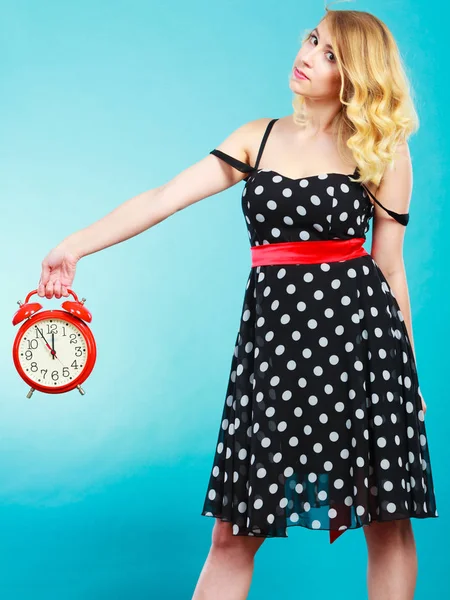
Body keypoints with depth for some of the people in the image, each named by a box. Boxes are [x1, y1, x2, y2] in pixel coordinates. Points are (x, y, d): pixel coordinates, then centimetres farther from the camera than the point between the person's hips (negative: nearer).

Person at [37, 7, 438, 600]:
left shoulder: (384, 152, 5)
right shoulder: (259, 138, 11)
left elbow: (390, 267, 7)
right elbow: (164, 198, 3)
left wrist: (408, 371, 7)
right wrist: (74, 245, -8)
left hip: (358, 327, -1)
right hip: (273, 328, 2)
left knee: (386, 518, 3)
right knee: (235, 529, 1)